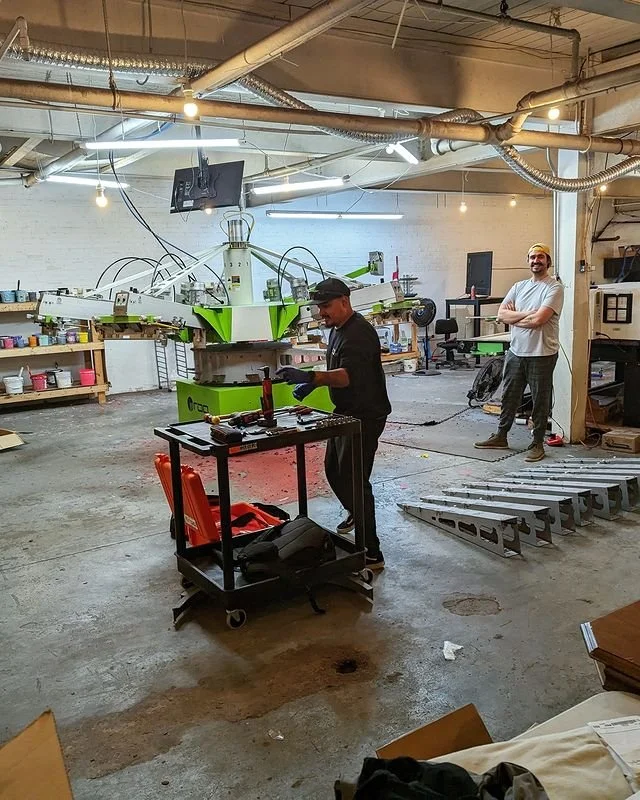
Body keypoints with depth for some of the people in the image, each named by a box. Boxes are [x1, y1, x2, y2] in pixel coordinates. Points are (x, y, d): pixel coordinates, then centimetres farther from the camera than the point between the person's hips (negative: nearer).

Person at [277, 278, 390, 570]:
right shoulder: (338, 329, 11)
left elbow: (347, 376, -37)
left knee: (353, 478, -11)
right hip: (346, 414, 10)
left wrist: (309, 376, -50)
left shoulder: (359, 333, -22)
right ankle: (355, 513, 49)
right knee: (333, 468, 22)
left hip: (365, 416, -10)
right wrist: (310, 383, 9)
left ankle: (371, 554, -4)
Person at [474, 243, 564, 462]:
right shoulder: (518, 287, 11)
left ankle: (538, 443, 16)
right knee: (509, 396, 15)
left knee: (540, 401, 5)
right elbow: (501, 315, 1)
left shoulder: (554, 287, -9)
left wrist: (515, 317, -6)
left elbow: (538, 319, -22)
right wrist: (527, 314, -13)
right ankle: (501, 436, 28)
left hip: (541, 355, -6)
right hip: (516, 351, 6)